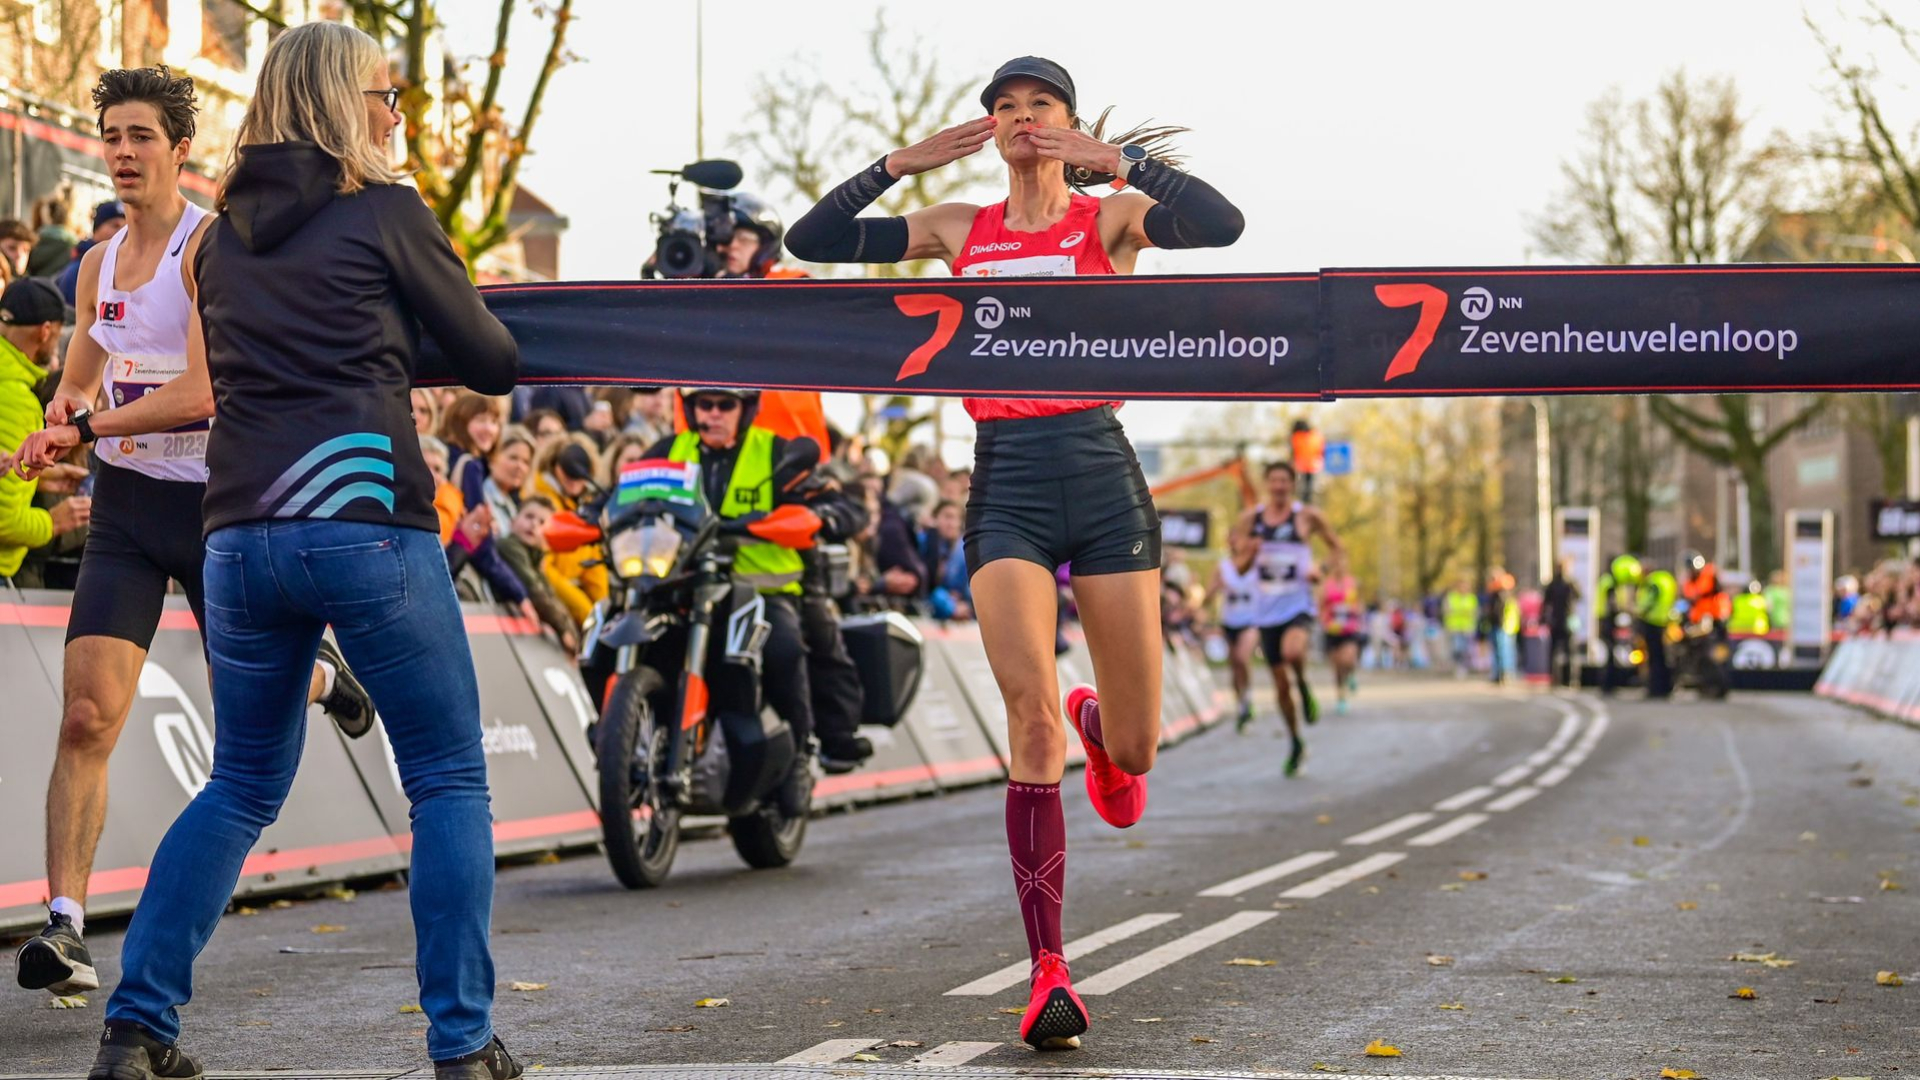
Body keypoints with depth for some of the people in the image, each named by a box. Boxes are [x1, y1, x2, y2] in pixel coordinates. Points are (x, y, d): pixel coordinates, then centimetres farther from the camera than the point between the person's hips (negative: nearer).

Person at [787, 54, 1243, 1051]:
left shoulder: (1109, 218, 5)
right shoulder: (959, 229, 13)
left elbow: (1221, 224, -14)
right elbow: (811, 242, 9)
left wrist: (1116, 161, -16)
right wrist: (899, 164, 1)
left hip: (1102, 477, -1)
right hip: (1006, 489, 1)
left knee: (1134, 750, 3)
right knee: (1032, 717, -15)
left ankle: (1096, 726, 45)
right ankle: (1048, 971, -11)